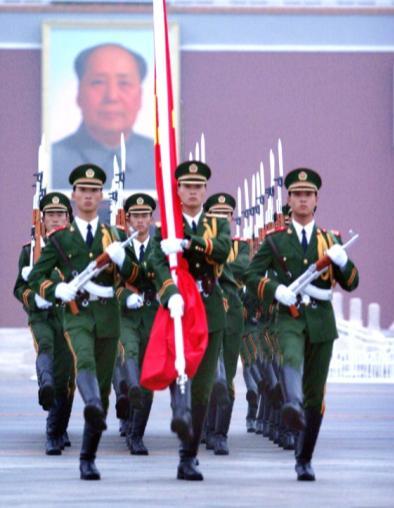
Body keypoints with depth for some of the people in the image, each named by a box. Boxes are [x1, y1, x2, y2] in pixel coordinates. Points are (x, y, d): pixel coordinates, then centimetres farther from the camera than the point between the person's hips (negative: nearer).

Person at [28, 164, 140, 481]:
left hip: (108, 318, 3)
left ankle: (88, 458, 13)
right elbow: (35, 278, 10)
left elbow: (135, 279, 9)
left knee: (103, 385, 4)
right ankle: (93, 407, -63)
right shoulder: (60, 239, 10)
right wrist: (58, 290, -10)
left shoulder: (114, 236, 14)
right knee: (84, 361, -34)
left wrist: (122, 259, -12)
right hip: (77, 316, -3)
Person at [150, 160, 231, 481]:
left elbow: (223, 250, -11)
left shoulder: (218, 225, 13)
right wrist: (171, 294, -32)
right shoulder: (164, 227, 6)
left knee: (202, 389, 2)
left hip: (211, 314, 2)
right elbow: (159, 263, -12)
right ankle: (185, 451, -21)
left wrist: (186, 243, -26)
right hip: (177, 311, -2)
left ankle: (189, 458, 8)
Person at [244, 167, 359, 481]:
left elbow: (351, 284, 9)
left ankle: (304, 460, 15)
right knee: (291, 359, -36)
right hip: (289, 318, -3)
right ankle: (292, 407, -65)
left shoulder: (331, 240, 12)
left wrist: (343, 261, -12)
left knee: (315, 394, 5)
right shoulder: (276, 240, 7)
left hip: (322, 321, 3)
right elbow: (251, 276, 5)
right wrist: (276, 290, -14)